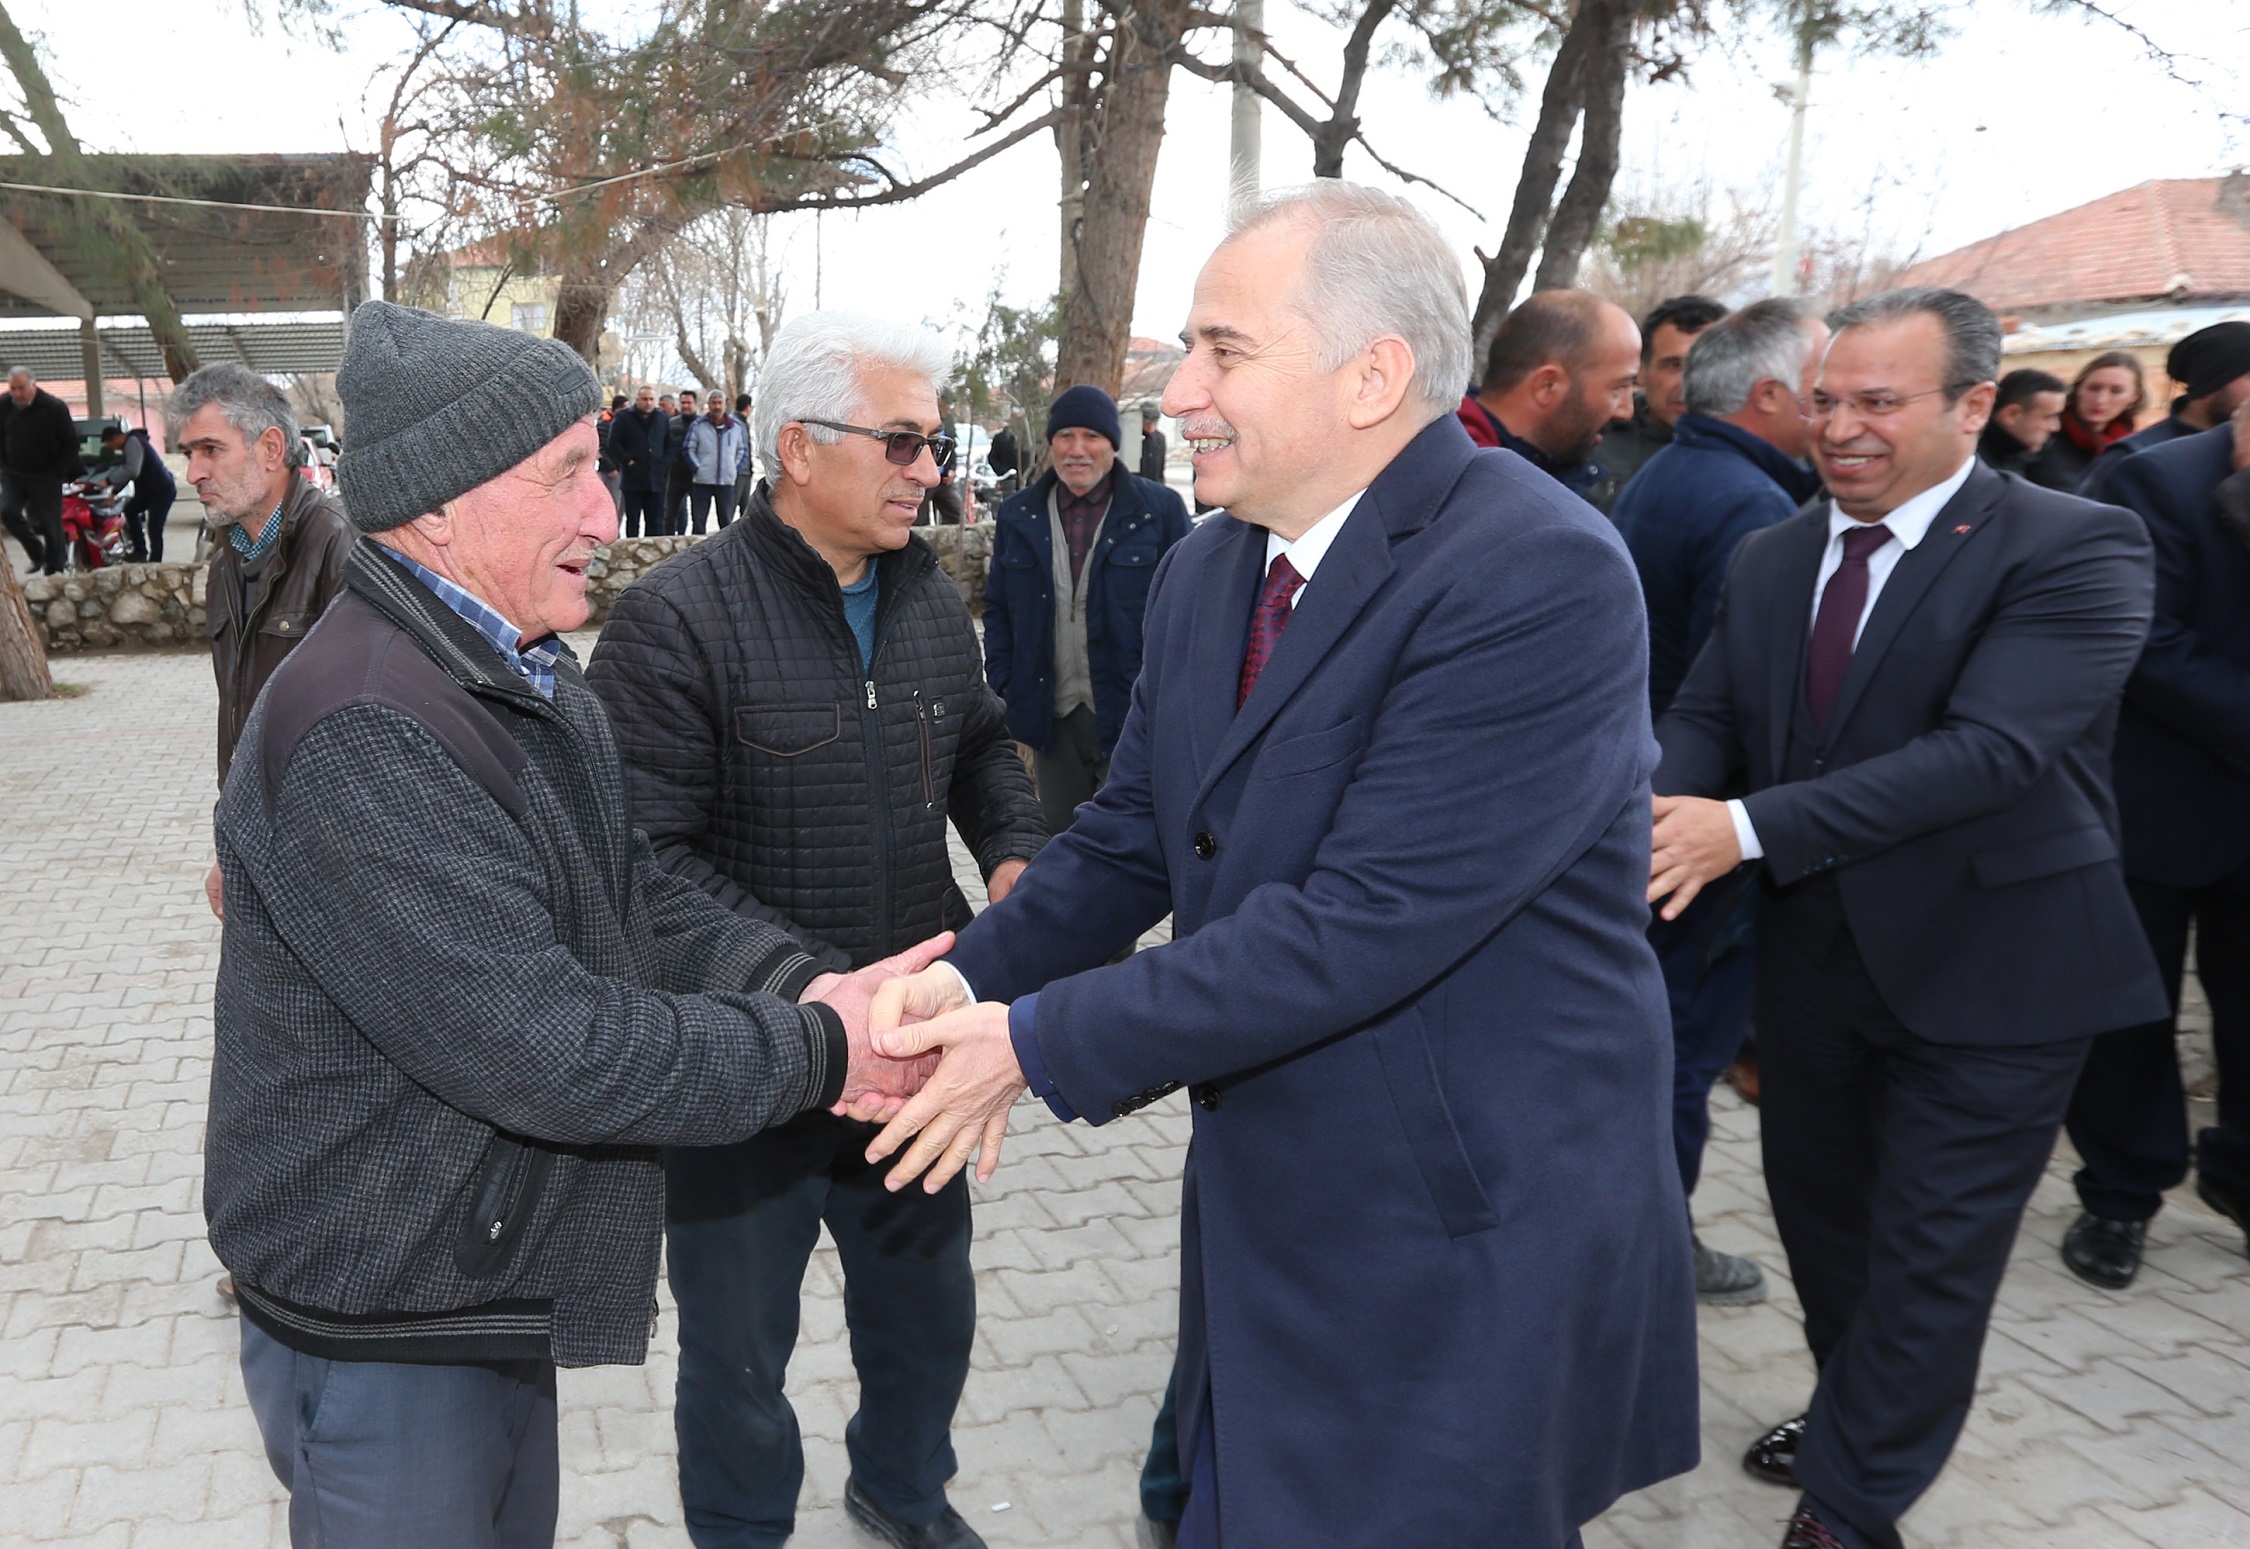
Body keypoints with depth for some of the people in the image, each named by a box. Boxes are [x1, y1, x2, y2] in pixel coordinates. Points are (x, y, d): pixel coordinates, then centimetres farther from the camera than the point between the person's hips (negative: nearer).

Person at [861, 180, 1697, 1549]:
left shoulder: (1540, 577, -23)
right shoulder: (1209, 569, 5)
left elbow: (1365, 920, -28)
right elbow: (1131, 836, 9)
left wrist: (1043, 1043, -22)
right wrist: (974, 980, -9)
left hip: (1468, 1242, -7)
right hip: (1269, 1206, 8)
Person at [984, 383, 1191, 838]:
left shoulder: (1160, 509, -2)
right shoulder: (1017, 516, 9)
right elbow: (997, 610, 13)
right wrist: (1004, 691, 3)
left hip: (1133, 717, -3)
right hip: (1053, 718, 4)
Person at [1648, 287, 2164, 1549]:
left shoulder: (2077, 548, -16)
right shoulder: (1774, 557, 4)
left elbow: (1993, 748, -28)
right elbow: (1707, 717, 0)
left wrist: (1747, 827, -34)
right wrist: (1671, 814, -25)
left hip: (1985, 970, -6)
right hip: (1814, 957, 6)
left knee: (1929, 1254, 5)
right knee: (1821, 1217, 21)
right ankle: (1857, 1420, 46)